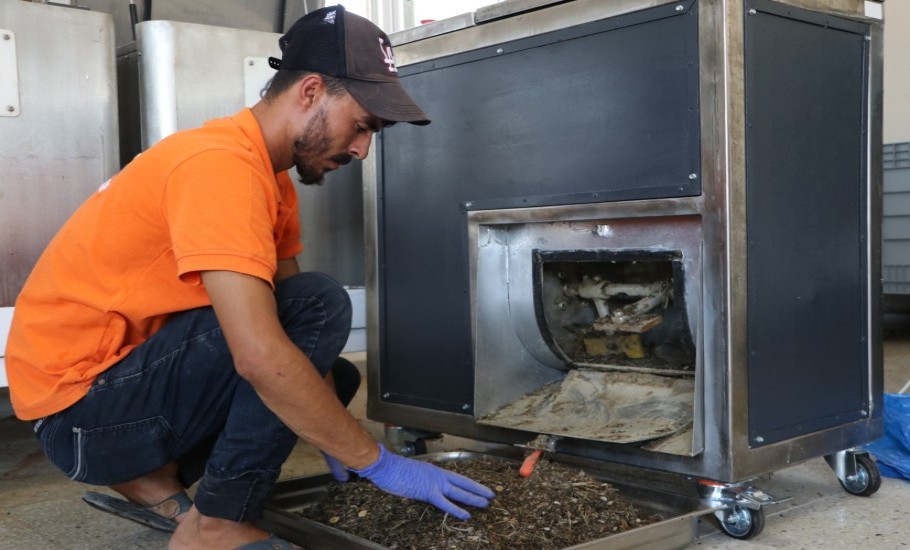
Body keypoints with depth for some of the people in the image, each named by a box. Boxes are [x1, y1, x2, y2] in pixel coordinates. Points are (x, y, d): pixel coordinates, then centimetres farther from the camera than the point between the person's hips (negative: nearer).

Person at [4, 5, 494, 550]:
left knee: (326, 381, 13)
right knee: (319, 306, -23)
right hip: (79, 410, -10)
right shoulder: (221, 165, -25)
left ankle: (158, 477, 7)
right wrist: (375, 460, -23)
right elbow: (261, 357, -32)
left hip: (142, 370, 10)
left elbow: (286, 309, 10)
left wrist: (336, 435, 3)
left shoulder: (270, 177, 7)